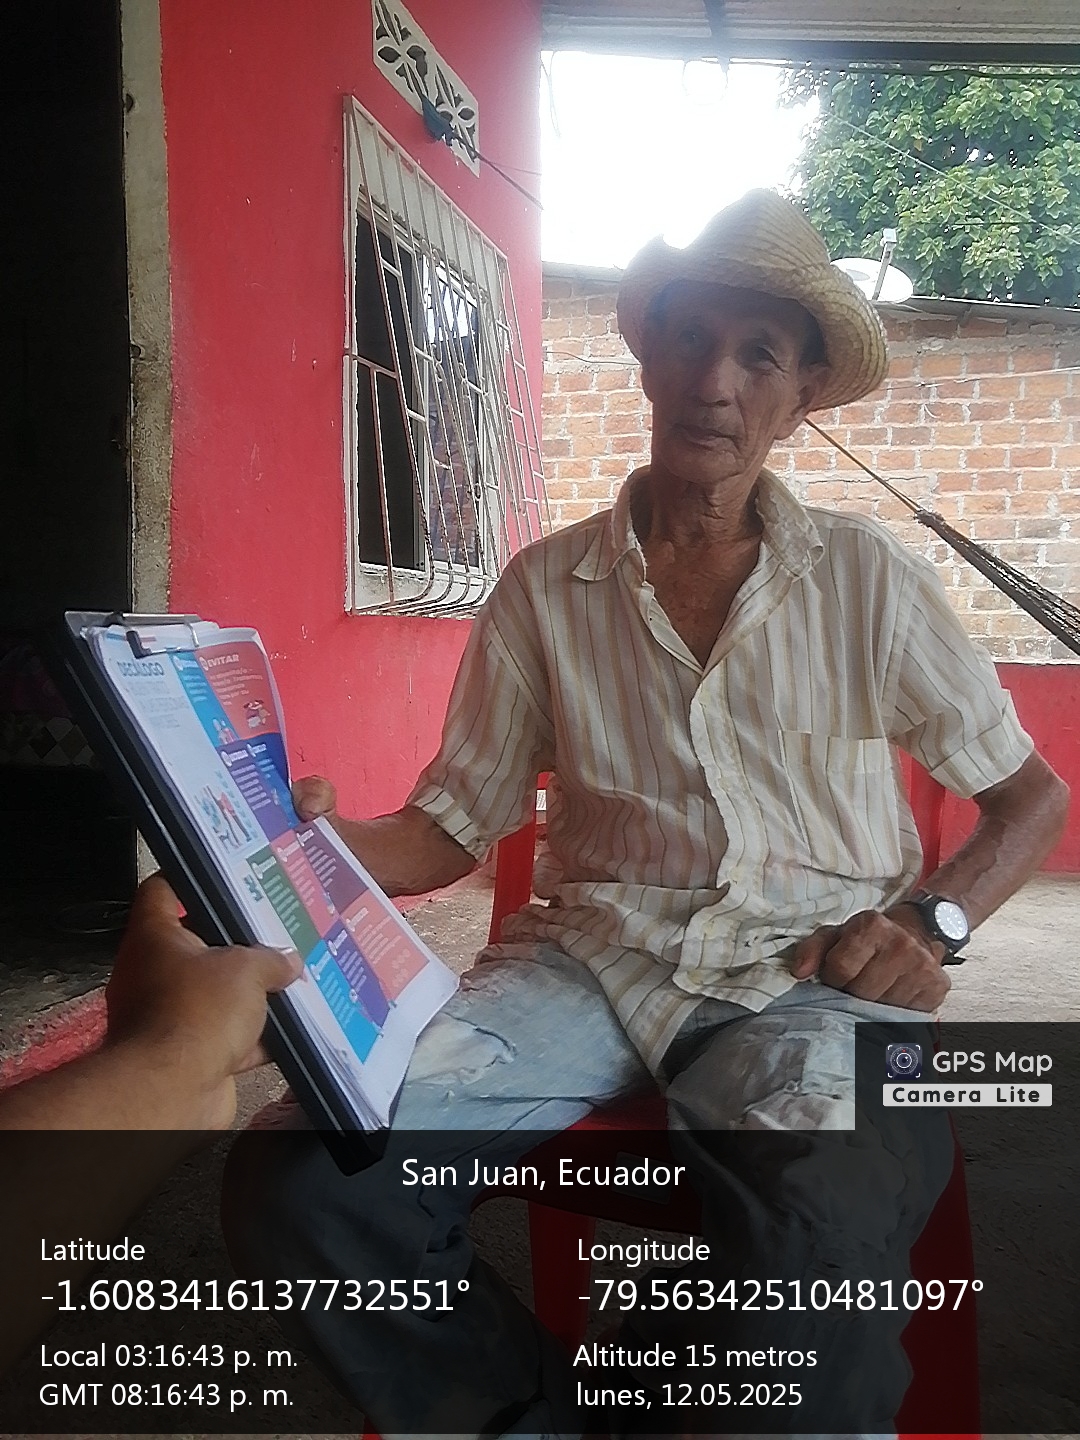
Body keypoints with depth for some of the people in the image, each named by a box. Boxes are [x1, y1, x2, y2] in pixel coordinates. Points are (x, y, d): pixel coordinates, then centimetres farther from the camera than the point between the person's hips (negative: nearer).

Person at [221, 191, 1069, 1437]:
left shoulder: (869, 579, 7)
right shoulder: (545, 589, 9)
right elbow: (453, 826, 9)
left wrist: (933, 923, -6)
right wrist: (322, 849, -13)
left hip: (814, 970, -1)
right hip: (594, 955, 2)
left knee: (809, 1233, -37)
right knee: (291, 1178, -23)